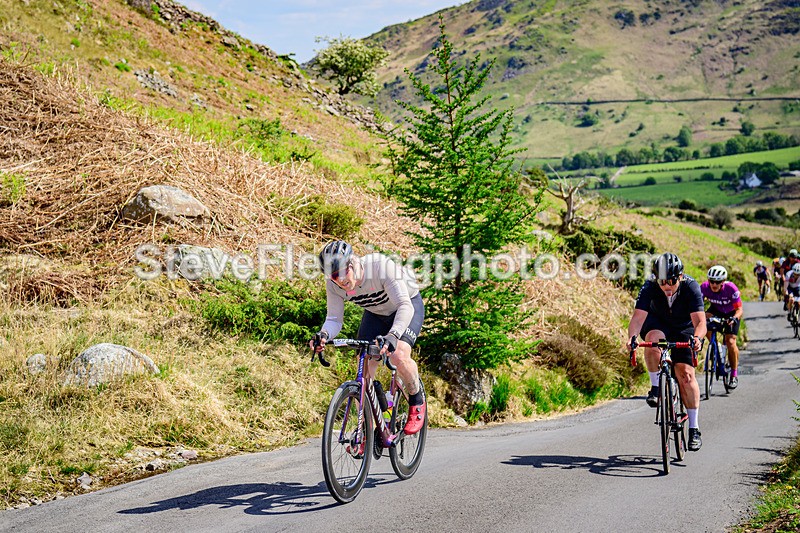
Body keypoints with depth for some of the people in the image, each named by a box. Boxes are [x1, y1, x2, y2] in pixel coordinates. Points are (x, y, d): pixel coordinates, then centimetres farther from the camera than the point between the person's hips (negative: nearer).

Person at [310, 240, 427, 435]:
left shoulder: (381, 267, -38)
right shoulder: (333, 284, -23)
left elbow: (405, 306, -43)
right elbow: (334, 319, -18)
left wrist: (393, 335, -60)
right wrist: (324, 335, -42)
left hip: (409, 304, -5)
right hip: (375, 313, 5)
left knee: (399, 355, -29)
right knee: (365, 366, -11)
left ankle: (417, 401, 0)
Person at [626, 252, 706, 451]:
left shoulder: (691, 287, -30)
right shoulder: (649, 287, -27)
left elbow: (700, 321, -37)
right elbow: (638, 317, -35)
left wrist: (697, 338, -58)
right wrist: (632, 337, -54)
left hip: (684, 329, -1)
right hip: (658, 324, 1)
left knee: (686, 374, -14)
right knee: (653, 340, -36)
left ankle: (694, 428, -4)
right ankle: (655, 388, -16)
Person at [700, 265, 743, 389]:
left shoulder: (731, 288, -33)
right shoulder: (705, 287, -26)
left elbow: (740, 309, -31)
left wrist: (734, 318, -52)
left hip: (731, 313, -3)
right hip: (716, 310, 3)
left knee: (730, 342, -16)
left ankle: (734, 374, 1)